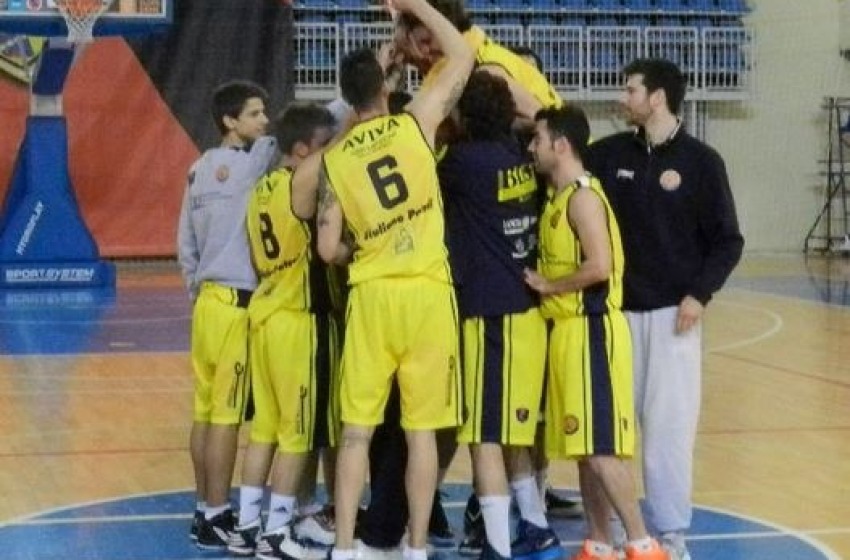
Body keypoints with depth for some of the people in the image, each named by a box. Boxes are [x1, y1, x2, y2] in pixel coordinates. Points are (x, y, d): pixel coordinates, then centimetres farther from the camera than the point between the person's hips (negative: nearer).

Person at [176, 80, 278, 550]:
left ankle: (206, 511, 15)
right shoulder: (249, 161, -11)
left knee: (206, 410, 10)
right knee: (227, 414, -4)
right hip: (237, 303, -8)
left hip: (209, 299, 8)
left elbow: (185, 243, 15)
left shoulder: (201, 169, 12)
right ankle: (216, 518, -1)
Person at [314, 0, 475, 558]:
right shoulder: (415, 124, -1)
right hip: (427, 293, -1)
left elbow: (329, 248, 2)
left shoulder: (335, 158, 4)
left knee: (357, 428, 7)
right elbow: (463, 55, 7)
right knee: (422, 429, 5)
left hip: (371, 295, 1)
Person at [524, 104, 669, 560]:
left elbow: (599, 266, -24)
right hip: (567, 330, 10)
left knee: (601, 446, -10)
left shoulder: (583, 195, -14)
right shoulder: (559, 196, 15)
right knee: (584, 446, 11)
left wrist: (549, 286, -13)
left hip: (590, 330, -10)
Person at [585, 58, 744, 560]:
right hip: (618, 310, 4)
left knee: (669, 423, -4)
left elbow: (728, 241, -3)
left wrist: (700, 294, -12)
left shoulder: (700, 161, -5)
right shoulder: (611, 154, 5)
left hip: (672, 313, -3)